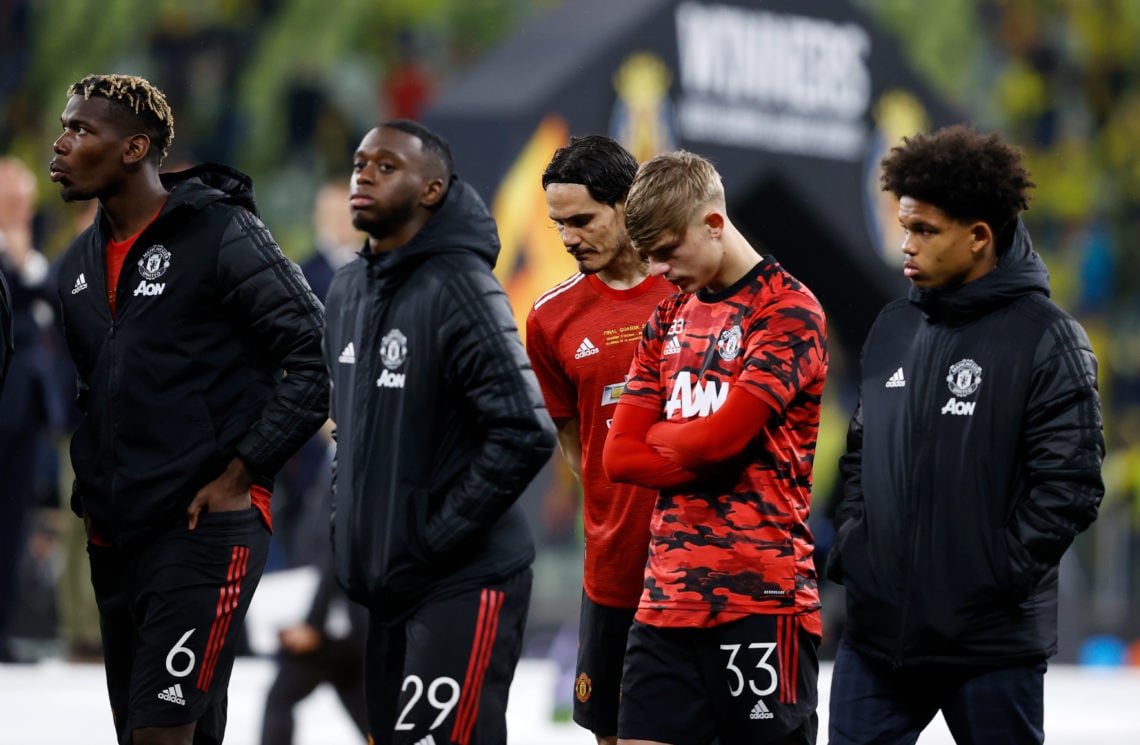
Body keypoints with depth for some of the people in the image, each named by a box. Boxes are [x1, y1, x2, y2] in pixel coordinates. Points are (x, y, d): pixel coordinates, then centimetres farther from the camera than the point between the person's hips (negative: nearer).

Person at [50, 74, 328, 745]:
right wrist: (91, 492, 14)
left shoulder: (223, 234, -8)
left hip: (208, 527, -8)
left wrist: (240, 474, -14)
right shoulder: (83, 262, 15)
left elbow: (316, 357, -11)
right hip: (116, 538, 8)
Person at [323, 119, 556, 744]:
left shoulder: (459, 288, -14)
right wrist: (349, 521, 12)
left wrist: (439, 535, -18)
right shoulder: (348, 291, 13)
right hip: (384, 584, 9)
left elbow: (525, 435, -20)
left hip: (463, 586, -9)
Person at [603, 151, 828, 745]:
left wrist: (656, 435, 3)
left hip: (762, 597, -7)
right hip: (667, 598, 7)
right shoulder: (669, 319, 16)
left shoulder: (787, 310, -6)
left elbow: (719, 435, -17)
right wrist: (700, 464, -6)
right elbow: (619, 456, 10)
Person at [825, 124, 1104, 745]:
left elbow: (1070, 485, -13)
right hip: (876, 630, 6)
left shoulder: (1046, 339, -8)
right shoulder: (893, 330, 11)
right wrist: (850, 547, 7)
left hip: (991, 641, -6)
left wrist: (1000, 578, -16)